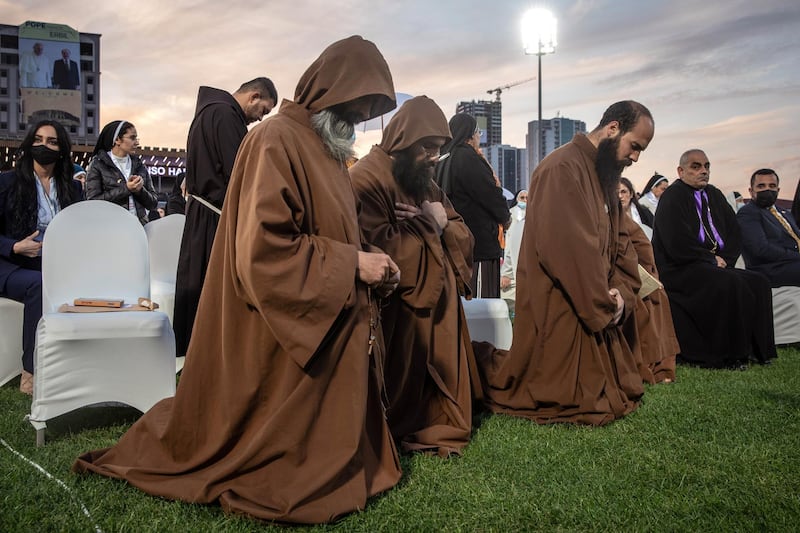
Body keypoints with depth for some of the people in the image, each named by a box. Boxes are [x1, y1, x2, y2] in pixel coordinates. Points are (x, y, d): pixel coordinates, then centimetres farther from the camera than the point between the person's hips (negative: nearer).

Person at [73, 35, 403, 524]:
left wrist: (369, 272, 3)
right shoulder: (276, 142, -17)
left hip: (330, 324, 10)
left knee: (323, 426, 16)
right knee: (291, 447, 3)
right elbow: (263, 249, -25)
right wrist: (352, 265, -21)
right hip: (285, 334, -9)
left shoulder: (327, 149, 14)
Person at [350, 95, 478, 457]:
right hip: (394, 310, -8)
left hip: (435, 304, 8)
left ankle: (437, 427, 29)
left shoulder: (426, 183, 16)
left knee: (437, 370, 13)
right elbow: (378, 249, -25)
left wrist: (442, 223, -10)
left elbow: (464, 238, 13)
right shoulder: (368, 178, -12)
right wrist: (427, 228, -10)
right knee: (399, 381, 0)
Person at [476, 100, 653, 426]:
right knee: (565, 399, -1)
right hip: (557, 310, -10)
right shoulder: (563, 168, -19)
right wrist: (603, 307, -17)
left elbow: (620, 240, 13)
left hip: (597, 310, 10)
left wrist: (622, 292, -4)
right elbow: (571, 249, -26)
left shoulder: (604, 176, 14)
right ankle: (481, 364, 18)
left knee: (623, 388, 19)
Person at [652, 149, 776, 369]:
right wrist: (713, 260, -10)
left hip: (715, 266, 8)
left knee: (758, 283, -12)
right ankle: (727, 356, -21)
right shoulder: (672, 197, -8)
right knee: (730, 285, -30)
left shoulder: (714, 195, 17)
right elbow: (678, 244, -19)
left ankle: (755, 350, -6)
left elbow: (735, 234, 15)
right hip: (679, 270, -8)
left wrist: (724, 259, -3)